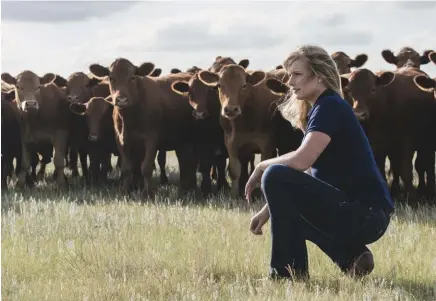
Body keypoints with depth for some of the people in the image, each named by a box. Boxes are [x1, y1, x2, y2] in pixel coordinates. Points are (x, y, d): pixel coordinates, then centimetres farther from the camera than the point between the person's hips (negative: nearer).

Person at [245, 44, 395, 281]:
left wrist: (262, 166, -7)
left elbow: (301, 160, -24)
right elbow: (297, 172, 22)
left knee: (275, 177, -16)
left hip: (366, 214, -10)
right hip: (355, 211, 10)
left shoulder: (330, 107, -11)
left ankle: (288, 272, -10)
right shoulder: (319, 111, 18)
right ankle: (351, 255, 13)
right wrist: (269, 210, 14)